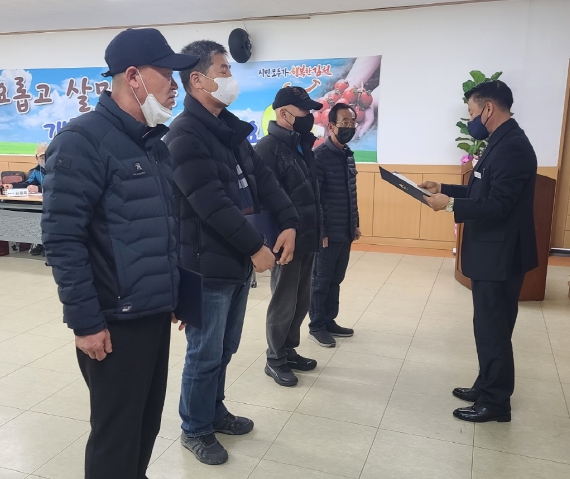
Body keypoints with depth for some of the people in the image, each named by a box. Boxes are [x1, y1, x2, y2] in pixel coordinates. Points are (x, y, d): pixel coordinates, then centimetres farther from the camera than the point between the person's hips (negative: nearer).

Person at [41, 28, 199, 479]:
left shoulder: (155, 144, 12)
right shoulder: (85, 140, -13)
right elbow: (62, 236, -17)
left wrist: (178, 295, 17)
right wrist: (85, 320, -17)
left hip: (156, 312, 8)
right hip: (116, 320, -7)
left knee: (147, 425, 19)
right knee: (117, 434, 6)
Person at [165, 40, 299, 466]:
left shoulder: (231, 128, 13)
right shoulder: (185, 135, -15)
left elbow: (263, 179, 9)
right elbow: (212, 204, -23)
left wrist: (288, 223, -5)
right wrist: (256, 247, -18)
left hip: (238, 260, 8)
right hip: (207, 263, -8)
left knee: (225, 348, 20)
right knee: (205, 353, 6)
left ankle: (214, 411, 39)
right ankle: (196, 429, 26)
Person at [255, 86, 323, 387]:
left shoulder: (300, 145, 13)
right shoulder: (268, 148, -14)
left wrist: (315, 232, 15)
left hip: (306, 239, 9)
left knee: (301, 301, 17)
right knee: (284, 303, 3)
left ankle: (289, 351, 32)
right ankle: (275, 360, 20)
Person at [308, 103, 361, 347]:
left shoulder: (348, 154, 12)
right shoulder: (320, 155, -13)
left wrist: (355, 224, 17)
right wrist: (319, 231, -17)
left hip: (345, 232, 8)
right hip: (328, 232, -7)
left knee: (335, 279, 15)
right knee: (321, 280, 4)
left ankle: (329, 321, 28)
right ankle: (316, 326, 16)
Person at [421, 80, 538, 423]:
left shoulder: (512, 147, -21)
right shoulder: (502, 142, 11)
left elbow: (497, 205, -26)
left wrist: (449, 203, -19)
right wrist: (445, 189, 9)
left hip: (501, 256, -10)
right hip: (491, 253, 10)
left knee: (493, 329, 2)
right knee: (489, 326, 18)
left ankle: (496, 402, 16)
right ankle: (487, 388, 32)